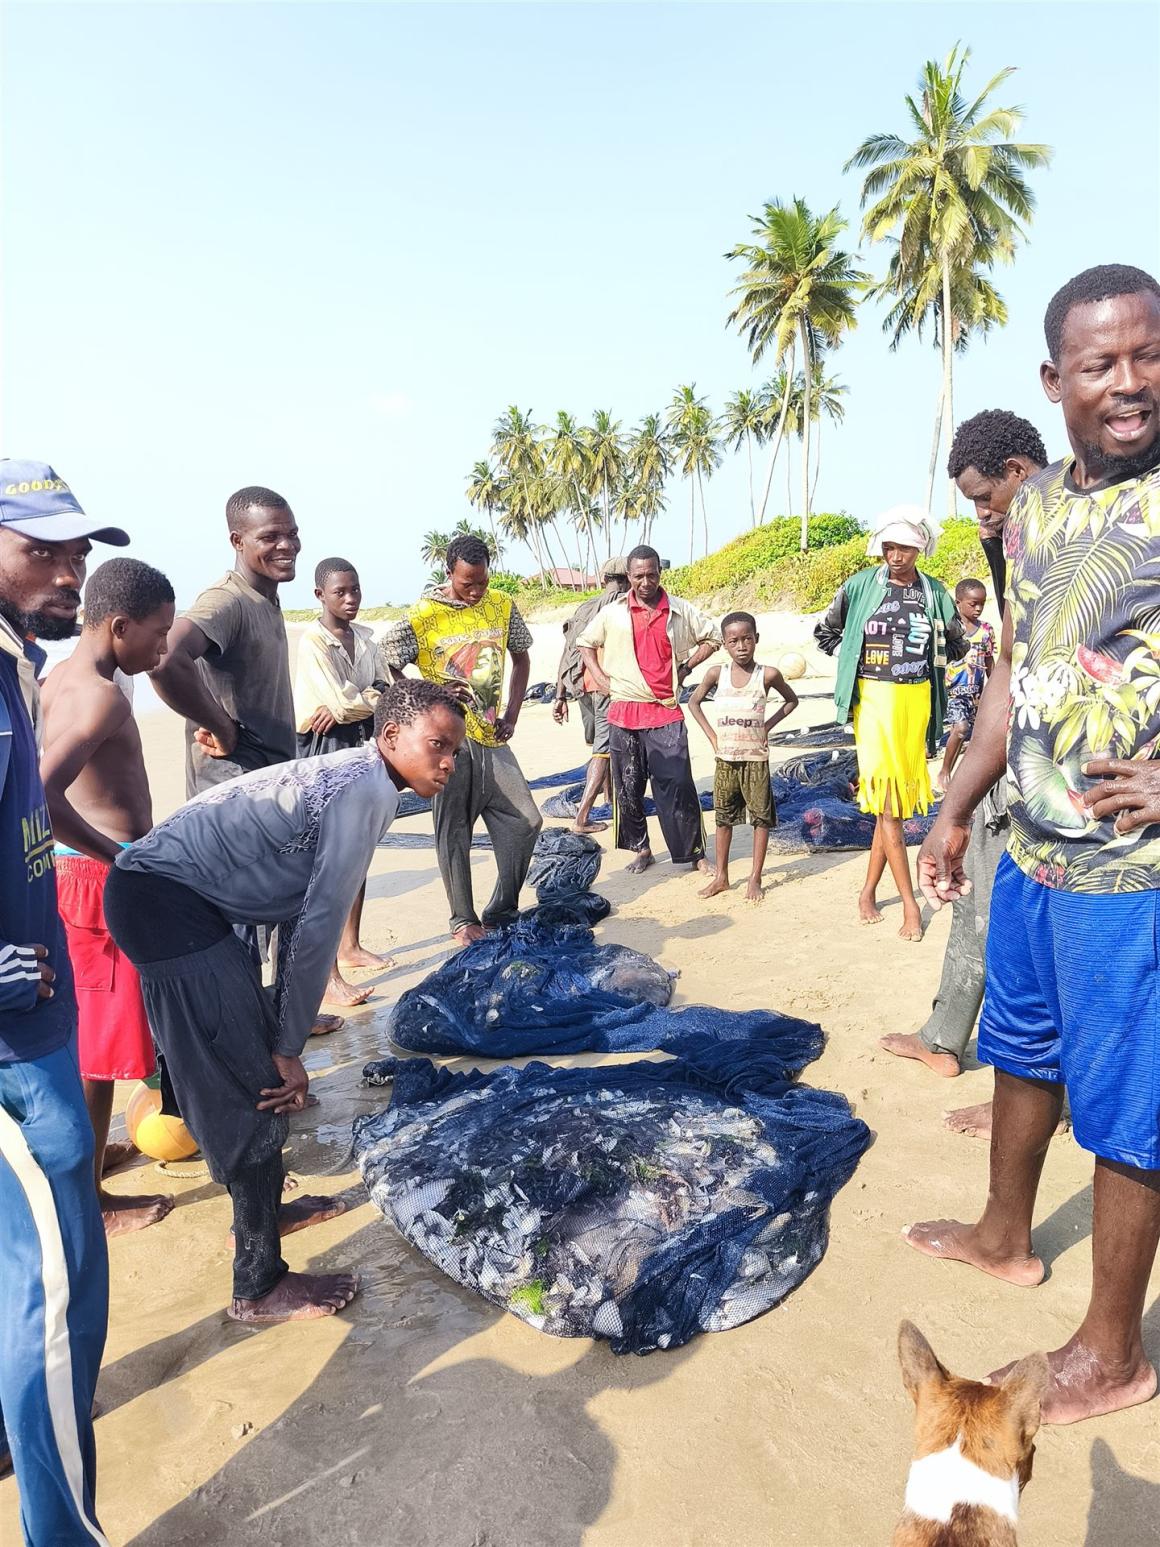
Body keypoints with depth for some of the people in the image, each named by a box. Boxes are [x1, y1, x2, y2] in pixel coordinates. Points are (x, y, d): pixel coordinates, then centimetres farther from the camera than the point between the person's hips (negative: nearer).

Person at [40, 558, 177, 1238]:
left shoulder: (65, 678, 10)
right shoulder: (101, 696, -20)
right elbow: (42, 795, -33)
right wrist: (117, 858, -22)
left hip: (93, 872, 10)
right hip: (104, 879, -10)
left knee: (89, 1028, 23)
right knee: (101, 1037, 2)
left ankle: (93, 1145, 41)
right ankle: (88, 1198, 17)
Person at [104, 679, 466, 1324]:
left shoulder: (350, 778, 11)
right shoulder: (365, 792, -19)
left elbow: (305, 911, 14)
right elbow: (319, 930, -20)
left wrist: (283, 1035, 16)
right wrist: (290, 1047, -10)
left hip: (186, 898, 10)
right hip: (167, 902, -10)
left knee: (258, 1060, 21)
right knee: (252, 1090, -3)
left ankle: (264, 1209, 41)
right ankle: (259, 1285, 13)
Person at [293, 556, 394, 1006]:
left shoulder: (364, 637, 10)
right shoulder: (312, 641, -13)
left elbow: (385, 692, 3)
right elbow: (342, 702, -20)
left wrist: (351, 705, -13)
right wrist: (372, 699, -3)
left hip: (362, 749, 7)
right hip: (324, 753, -7)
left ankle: (350, 946, 29)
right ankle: (327, 975, -4)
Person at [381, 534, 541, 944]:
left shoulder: (501, 606, 5)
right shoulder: (422, 617, -9)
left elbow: (520, 657, 17)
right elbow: (385, 672, -5)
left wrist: (511, 714, 8)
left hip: (491, 736, 5)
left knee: (525, 819, 4)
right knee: (453, 830, 3)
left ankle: (502, 913, 18)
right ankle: (463, 920, 17)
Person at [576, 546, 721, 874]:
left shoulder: (681, 611, 2)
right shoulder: (612, 613, 3)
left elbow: (713, 637, 15)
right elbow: (585, 643, 17)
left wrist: (686, 666, 4)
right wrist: (599, 678, 4)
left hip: (666, 712, -1)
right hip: (624, 711, 2)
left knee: (678, 785, -4)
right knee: (627, 786, 8)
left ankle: (696, 853, 6)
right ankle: (641, 849, 24)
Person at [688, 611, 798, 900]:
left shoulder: (768, 675, -7)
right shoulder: (716, 673, -3)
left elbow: (792, 700, 9)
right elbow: (694, 702, 10)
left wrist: (767, 726, -2)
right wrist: (712, 735, 2)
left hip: (756, 758, -2)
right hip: (725, 758, 2)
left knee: (761, 817, 3)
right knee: (723, 817, 10)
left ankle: (755, 879, 14)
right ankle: (721, 877, 22)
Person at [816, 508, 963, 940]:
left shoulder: (935, 593, 4)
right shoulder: (860, 586, -2)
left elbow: (955, 644, 19)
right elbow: (826, 632, 11)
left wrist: (928, 665, 9)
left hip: (917, 700, 3)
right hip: (874, 699, -3)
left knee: (900, 798, 7)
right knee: (887, 797, -7)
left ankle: (869, 891, 19)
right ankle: (910, 903, -1)